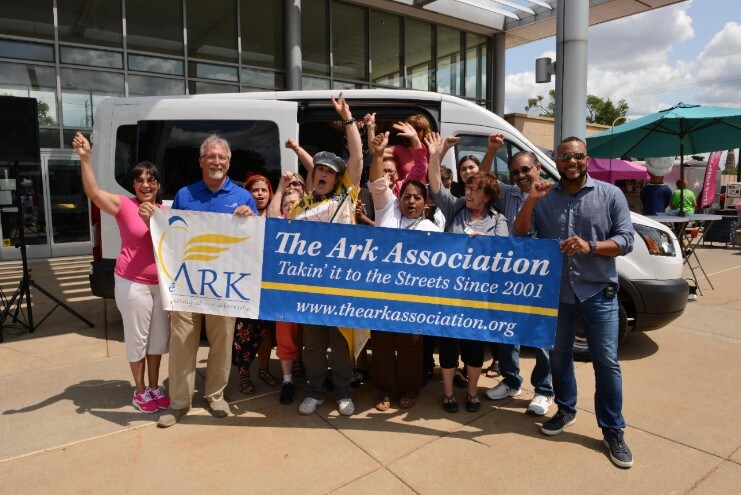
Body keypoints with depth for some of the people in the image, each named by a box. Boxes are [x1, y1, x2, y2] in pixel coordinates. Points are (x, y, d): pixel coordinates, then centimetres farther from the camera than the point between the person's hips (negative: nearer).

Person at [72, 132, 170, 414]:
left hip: (161, 283, 5)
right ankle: (140, 392, 26)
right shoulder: (124, 205, -7)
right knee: (137, 338, 8)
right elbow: (93, 192, -22)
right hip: (133, 284, -4)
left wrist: (152, 220, -21)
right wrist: (85, 157, -33)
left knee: (158, 337, 15)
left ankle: (155, 387, 32)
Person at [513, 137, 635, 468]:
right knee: (559, 355, 15)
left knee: (606, 362, 1)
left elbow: (626, 240, -5)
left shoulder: (610, 194, -1)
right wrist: (530, 201, -17)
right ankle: (566, 411, 35)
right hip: (555, 291, 2)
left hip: (597, 292, -2)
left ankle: (613, 431, 16)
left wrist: (590, 246, -22)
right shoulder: (544, 198, 4)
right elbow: (520, 235, -4)